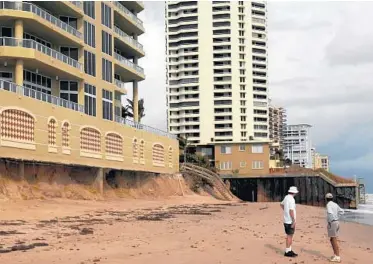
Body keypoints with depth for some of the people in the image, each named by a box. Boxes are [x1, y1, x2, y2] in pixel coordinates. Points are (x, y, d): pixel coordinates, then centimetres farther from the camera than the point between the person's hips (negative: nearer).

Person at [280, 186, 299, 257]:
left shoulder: (286, 197, 9)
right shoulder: (291, 199, -19)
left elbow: (282, 204, 28)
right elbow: (291, 211, -24)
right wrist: (294, 220, -22)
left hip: (286, 220, 9)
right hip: (290, 221, -9)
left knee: (290, 235, 15)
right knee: (289, 236, -3)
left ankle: (289, 250, 21)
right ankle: (287, 252, 1)